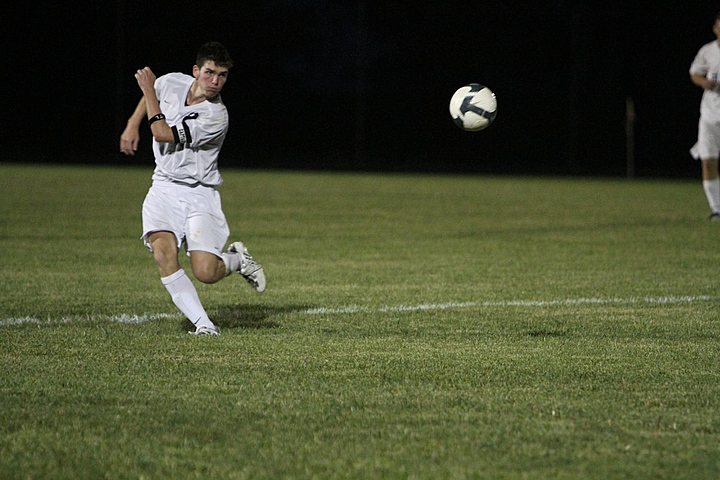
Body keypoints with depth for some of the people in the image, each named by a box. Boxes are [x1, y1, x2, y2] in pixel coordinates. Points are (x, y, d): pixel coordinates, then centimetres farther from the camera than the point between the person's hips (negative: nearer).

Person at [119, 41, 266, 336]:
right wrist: (132, 126, 14)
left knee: (205, 272, -16)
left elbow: (162, 134, -21)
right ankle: (203, 323, -16)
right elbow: (149, 99, 24)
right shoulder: (172, 83, -3)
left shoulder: (216, 116, -20)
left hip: (199, 193, -4)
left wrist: (149, 91, -13)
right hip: (164, 189, 4)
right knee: (163, 254, -22)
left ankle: (237, 259, 19)